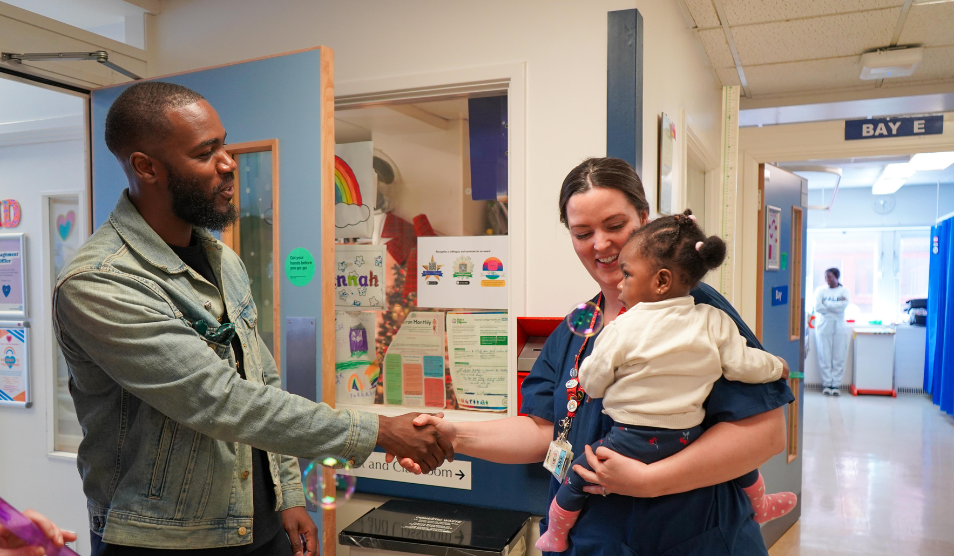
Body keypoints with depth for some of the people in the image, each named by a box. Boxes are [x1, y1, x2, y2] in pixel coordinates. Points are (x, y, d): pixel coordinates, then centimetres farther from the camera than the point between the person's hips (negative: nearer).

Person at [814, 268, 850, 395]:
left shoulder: (844, 290, 6)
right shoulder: (821, 290, 6)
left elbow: (843, 306, -11)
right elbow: (818, 308, -7)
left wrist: (826, 303, -8)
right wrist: (835, 306, -8)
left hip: (840, 327, 0)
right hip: (824, 326, 0)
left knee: (839, 357, 0)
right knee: (824, 356, -2)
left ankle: (835, 384, 7)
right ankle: (826, 384, 6)